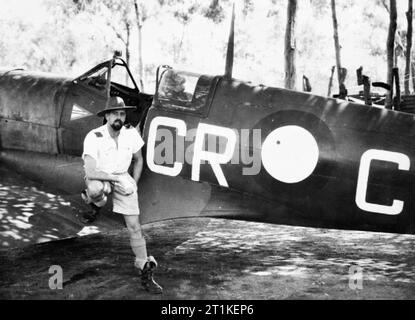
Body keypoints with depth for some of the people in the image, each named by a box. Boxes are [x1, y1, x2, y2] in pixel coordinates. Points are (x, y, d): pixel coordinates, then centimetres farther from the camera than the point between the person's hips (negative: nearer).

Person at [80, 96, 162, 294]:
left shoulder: (131, 134, -10)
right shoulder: (94, 137, -24)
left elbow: (138, 160, 8)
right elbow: (90, 172, -31)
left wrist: (133, 184, 0)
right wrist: (117, 178, -31)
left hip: (123, 179, 3)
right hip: (99, 177, -3)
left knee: (134, 226, -4)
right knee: (95, 189, -42)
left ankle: (146, 274, 7)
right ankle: (96, 205, -3)